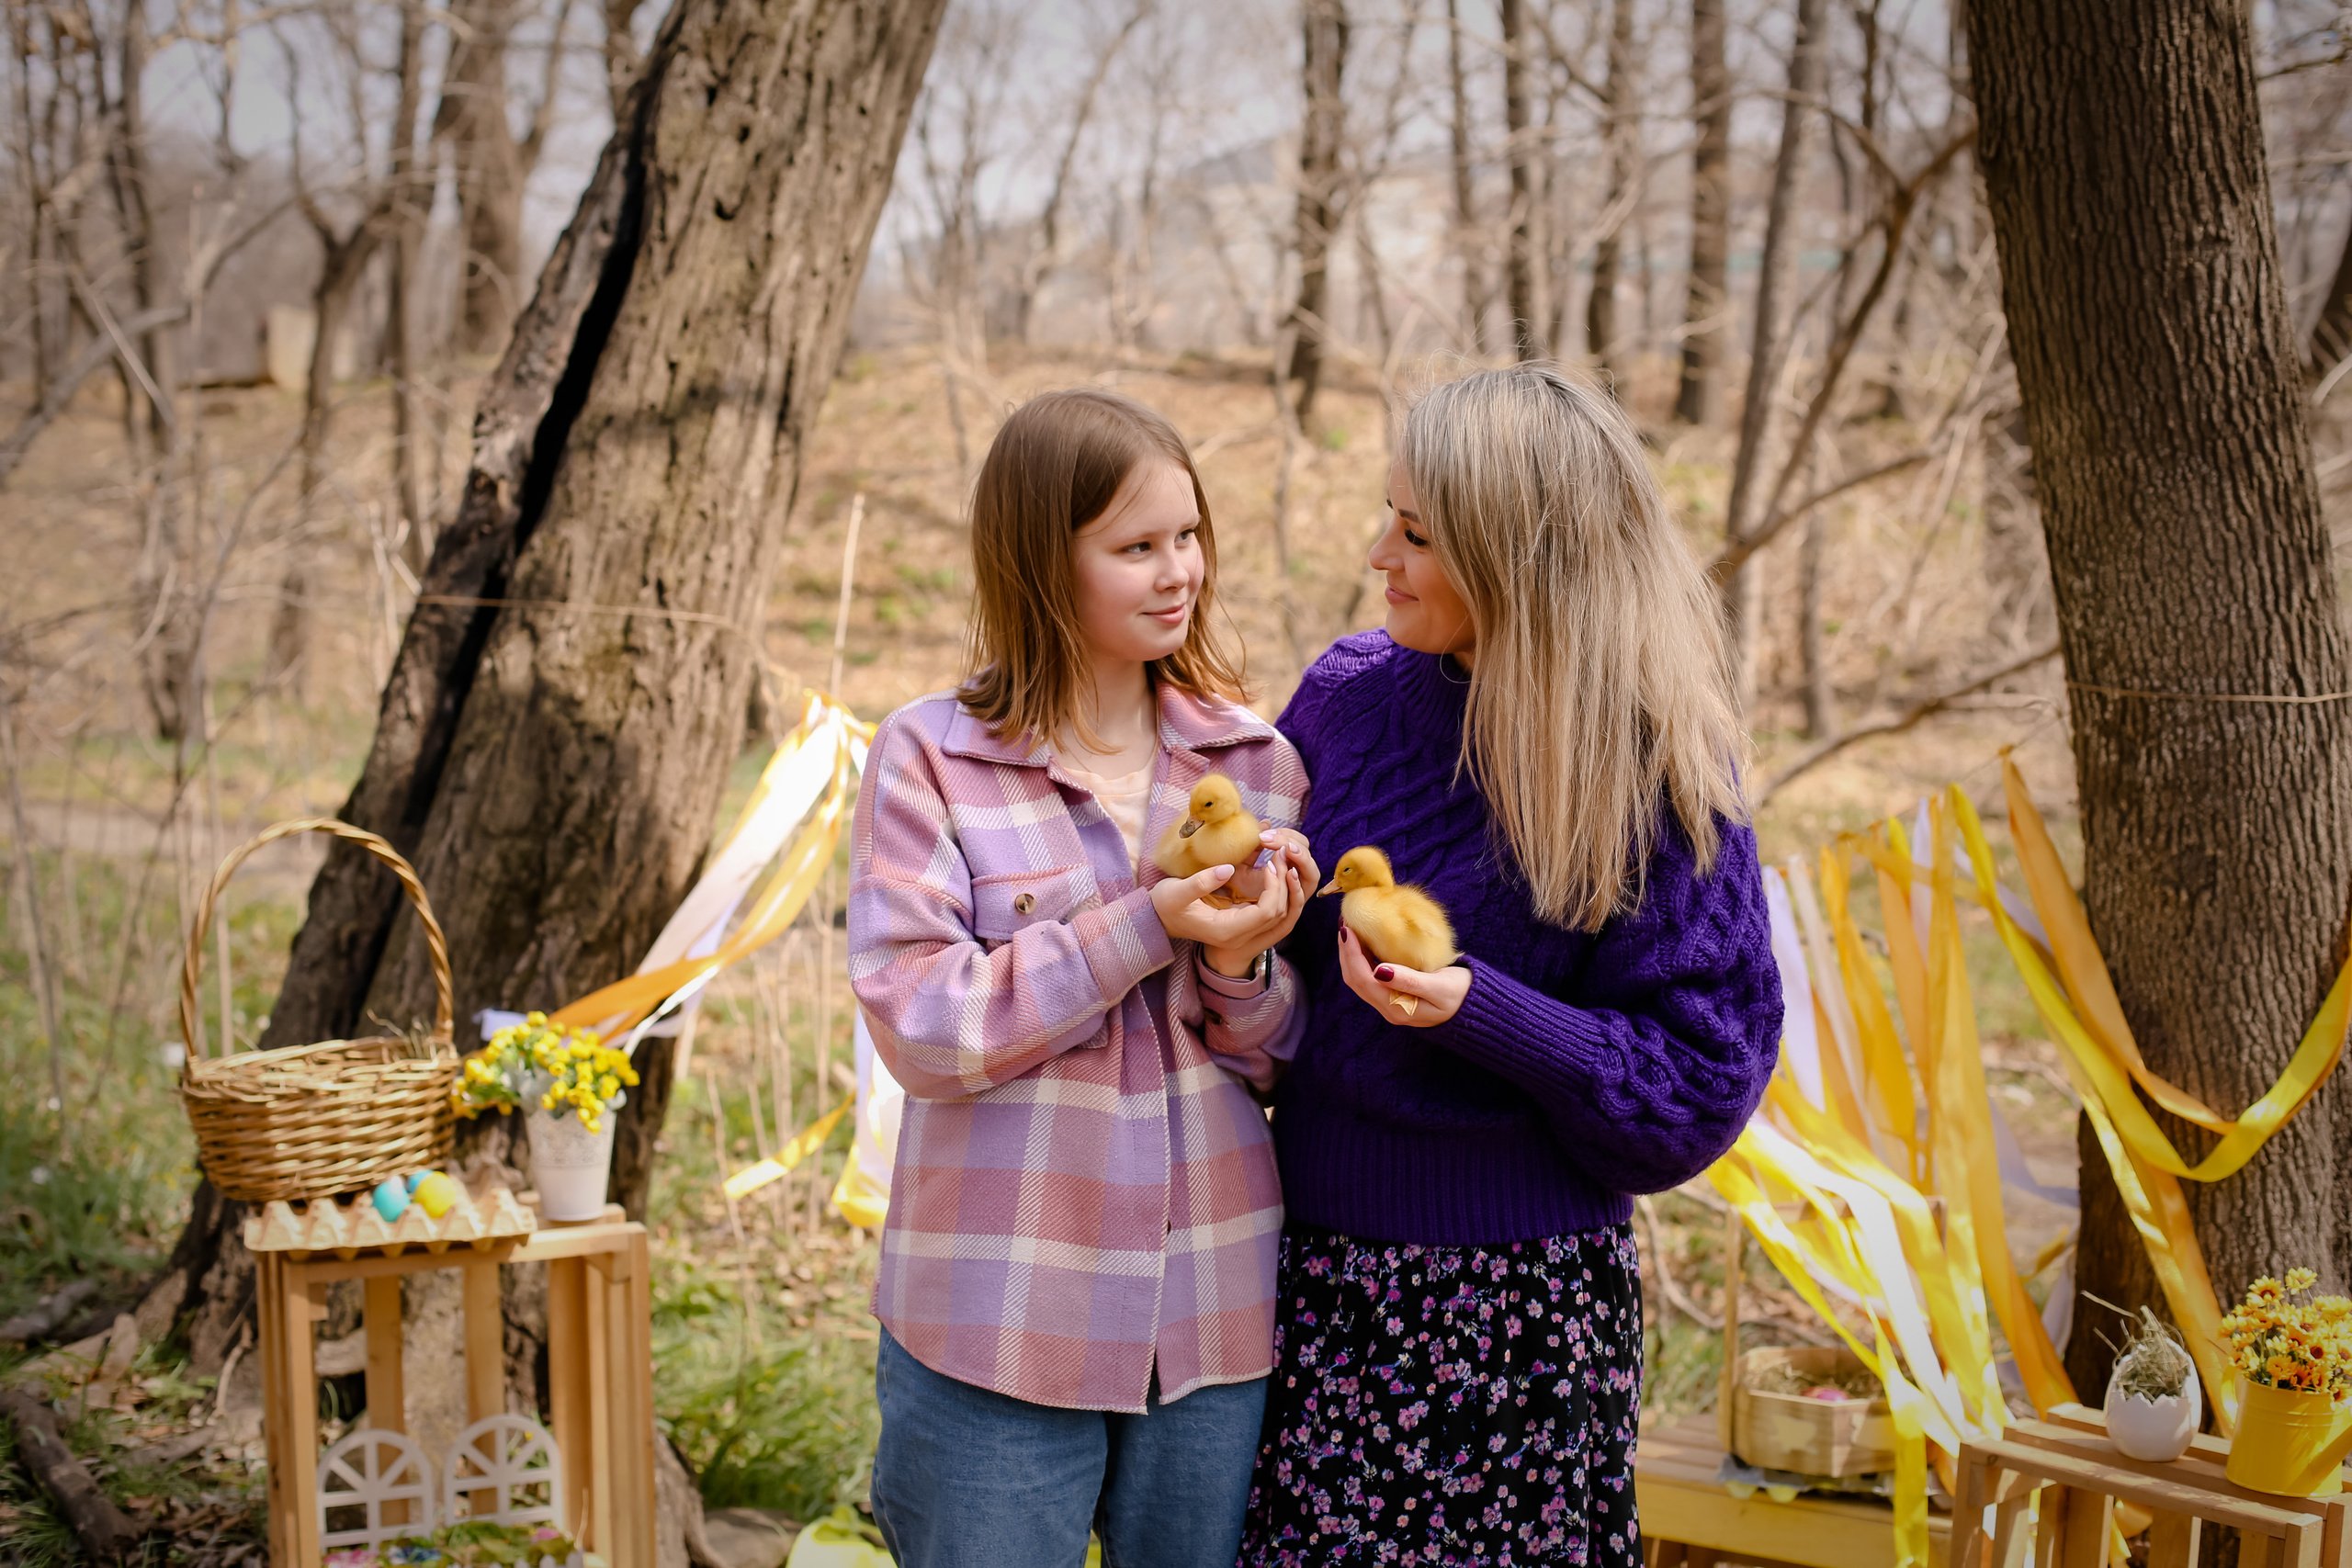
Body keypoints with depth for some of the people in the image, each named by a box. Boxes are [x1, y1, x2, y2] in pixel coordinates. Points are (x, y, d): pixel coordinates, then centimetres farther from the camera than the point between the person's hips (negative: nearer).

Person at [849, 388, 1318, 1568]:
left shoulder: (1255, 762, 5)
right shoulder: (930, 758, -6)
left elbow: (1284, 1060, 8)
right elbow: (919, 1028, -14)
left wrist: (1243, 965, -14)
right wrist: (1148, 928, -20)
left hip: (1213, 1319, 4)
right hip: (998, 1325, -3)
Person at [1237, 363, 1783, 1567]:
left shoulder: (1654, 774, -13)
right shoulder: (1345, 696, 1)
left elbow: (1700, 1084, -12)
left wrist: (1477, 1013, -25)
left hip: (1514, 1299, -4)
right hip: (1314, 1265, 4)